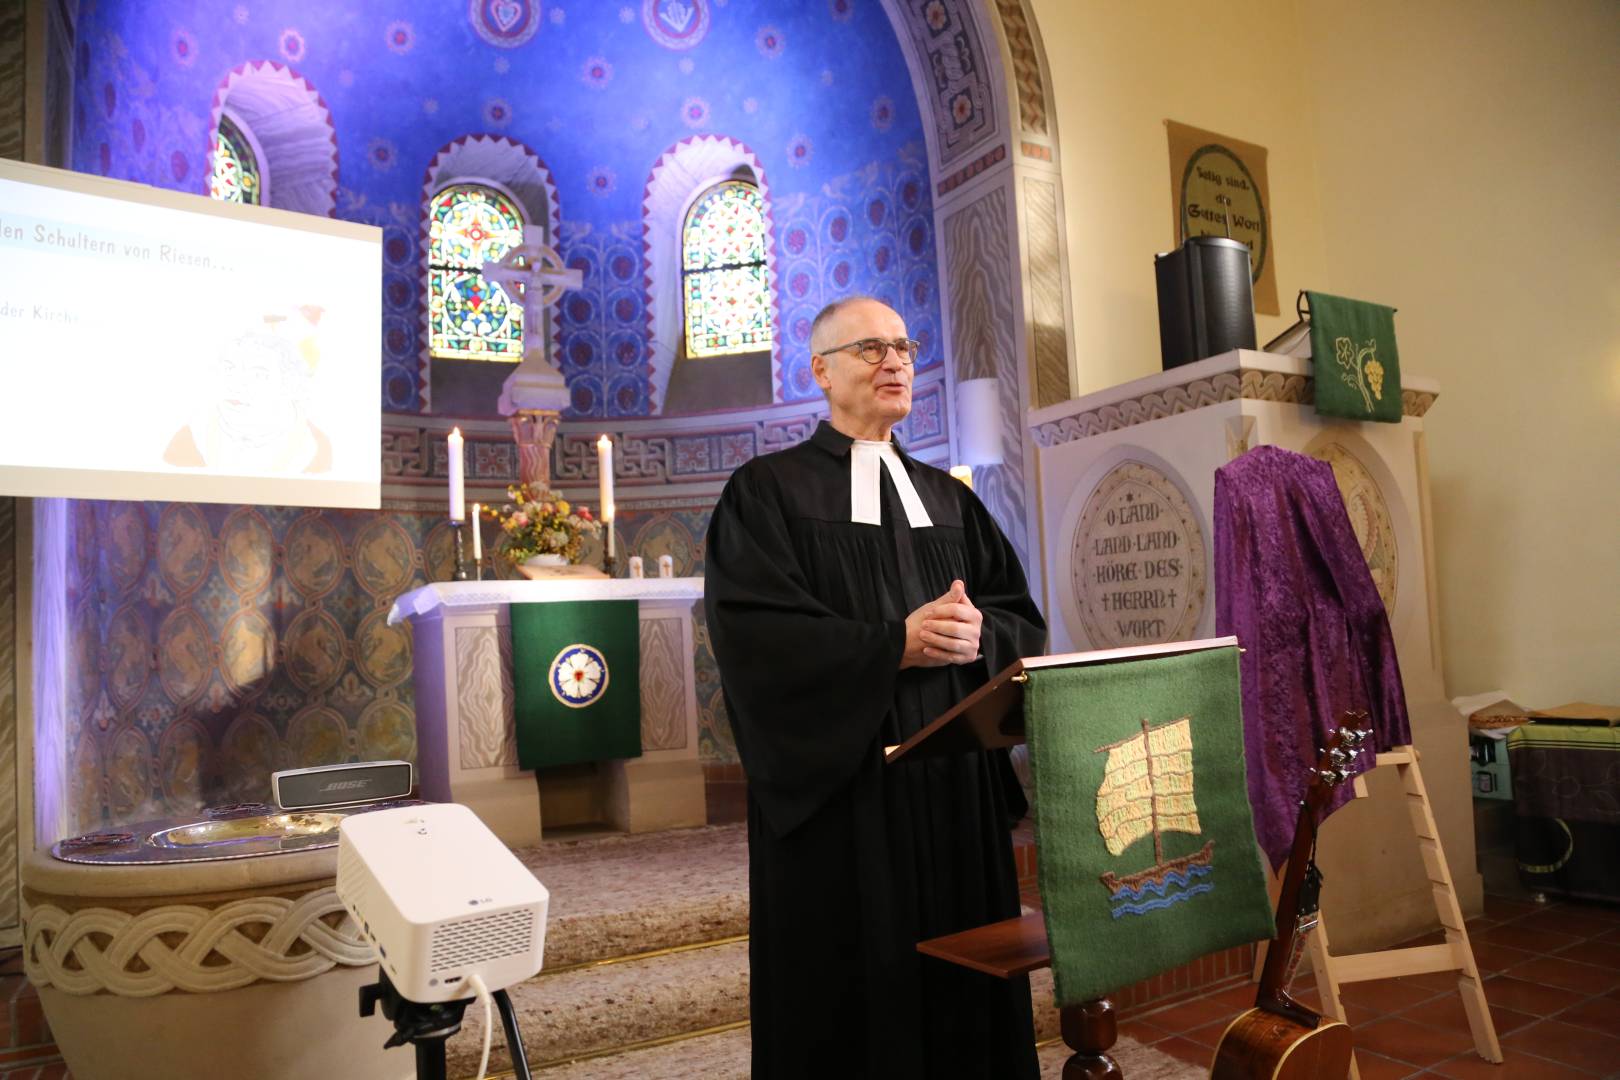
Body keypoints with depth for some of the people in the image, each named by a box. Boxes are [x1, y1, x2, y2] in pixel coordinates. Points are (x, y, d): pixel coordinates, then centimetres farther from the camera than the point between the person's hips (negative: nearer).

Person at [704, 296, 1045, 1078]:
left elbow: (1023, 619, 10)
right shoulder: (768, 491, -2)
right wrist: (895, 645, -18)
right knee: (855, 992, 4)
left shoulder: (949, 498, 14)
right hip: (841, 785, -4)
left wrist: (977, 632, -13)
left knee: (964, 980, 11)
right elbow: (752, 634, -14)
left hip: (956, 778, 5)